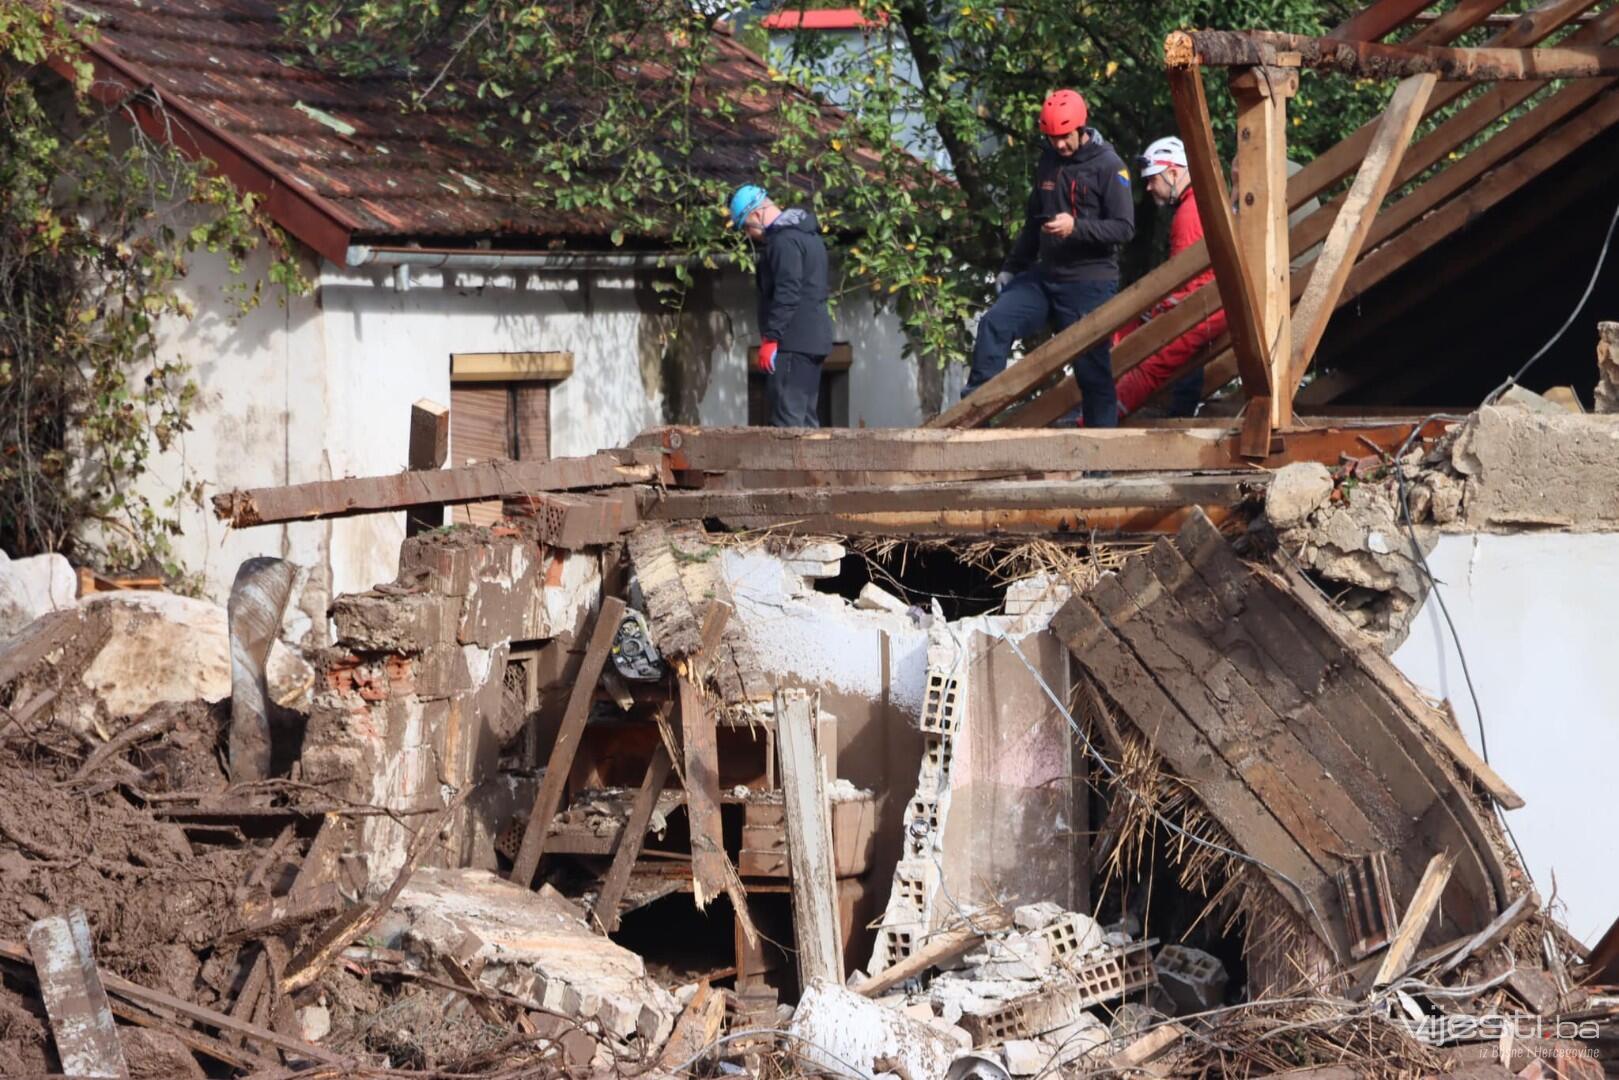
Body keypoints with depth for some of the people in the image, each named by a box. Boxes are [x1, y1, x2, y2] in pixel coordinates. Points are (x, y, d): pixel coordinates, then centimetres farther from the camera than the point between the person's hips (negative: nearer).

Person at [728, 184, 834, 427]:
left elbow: (787, 294, -22)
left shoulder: (784, 240, -14)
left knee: (787, 420, -13)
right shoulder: (805, 233, 19)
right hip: (813, 340, 10)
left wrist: (770, 339, -21)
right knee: (806, 418, 12)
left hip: (792, 343, -10)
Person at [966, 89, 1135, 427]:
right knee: (994, 324, -11)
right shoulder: (1048, 162, 12)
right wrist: (1012, 267, 27)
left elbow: (1124, 228, -14)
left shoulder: (1109, 166, -8)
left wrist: (1076, 228, -27)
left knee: (1093, 369, -3)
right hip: (1045, 275, 6)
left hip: (1090, 282, -6)